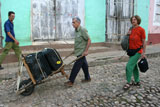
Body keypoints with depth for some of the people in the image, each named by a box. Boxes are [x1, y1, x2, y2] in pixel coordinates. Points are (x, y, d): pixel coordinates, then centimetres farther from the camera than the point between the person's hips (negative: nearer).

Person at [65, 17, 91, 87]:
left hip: (81, 52, -9)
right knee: (84, 65, 17)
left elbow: (89, 40, -17)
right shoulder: (76, 31, 10)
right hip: (78, 52, 9)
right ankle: (87, 78, 30)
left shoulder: (82, 30, -17)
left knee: (76, 66, -5)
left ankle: (71, 81, 2)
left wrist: (86, 51, -19)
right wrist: (75, 50, 20)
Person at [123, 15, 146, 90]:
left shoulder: (141, 30, -11)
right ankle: (137, 81, 30)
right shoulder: (131, 29, 7)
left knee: (129, 66, -13)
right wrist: (128, 35, -5)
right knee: (134, 66, 15)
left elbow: (144, 42, -10)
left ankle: (129, 82, 0)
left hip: (137, 51, -7)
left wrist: (143, 52, -13)